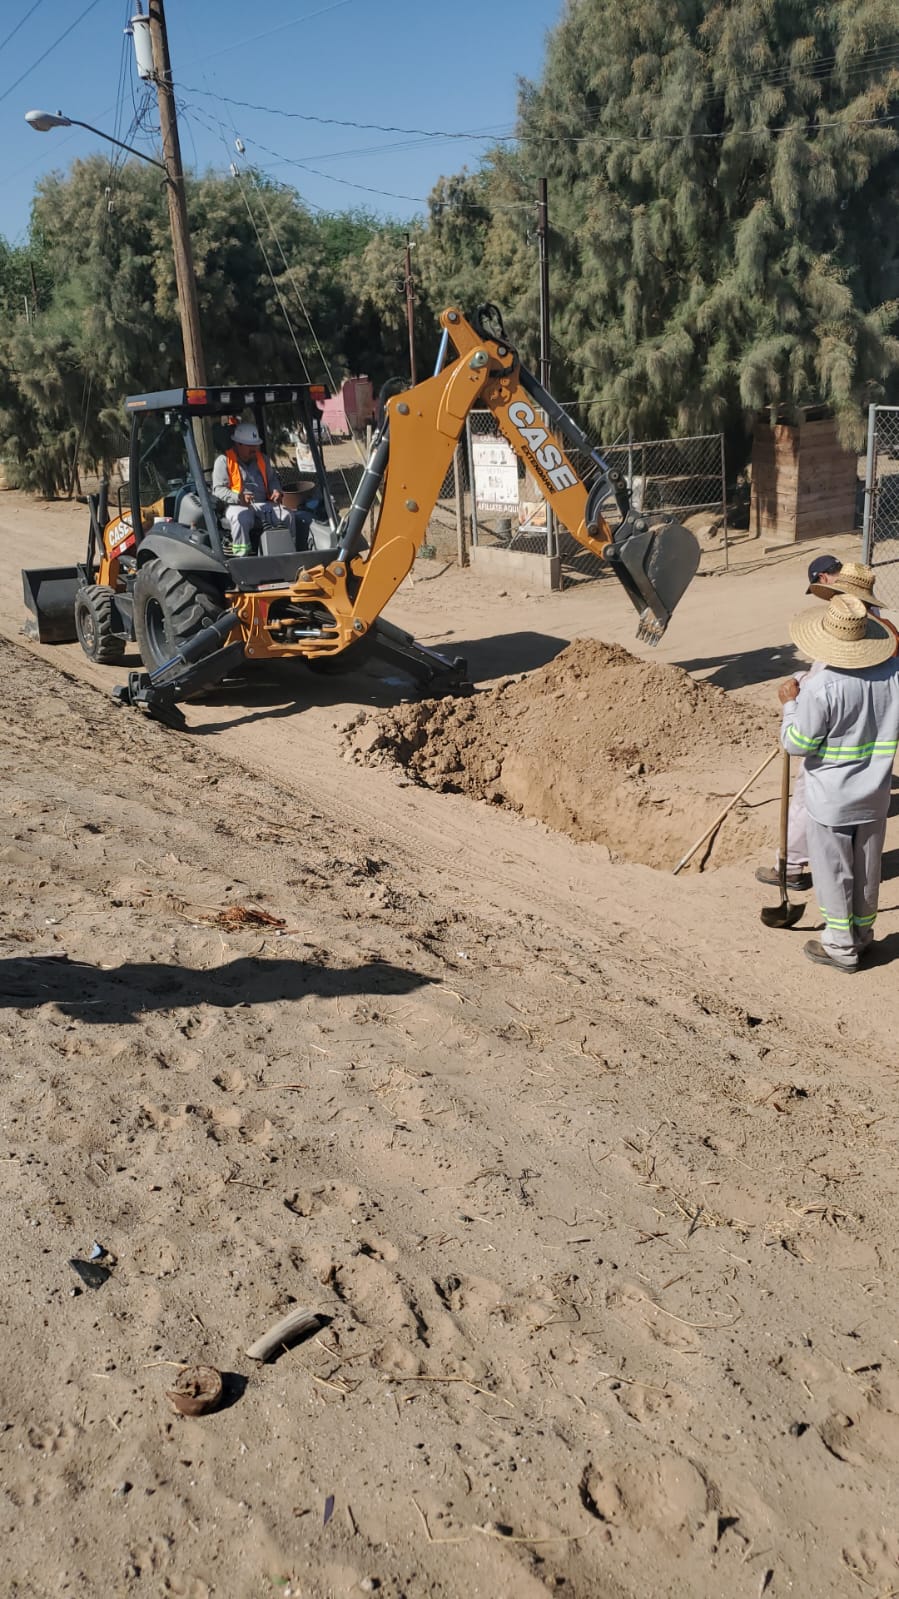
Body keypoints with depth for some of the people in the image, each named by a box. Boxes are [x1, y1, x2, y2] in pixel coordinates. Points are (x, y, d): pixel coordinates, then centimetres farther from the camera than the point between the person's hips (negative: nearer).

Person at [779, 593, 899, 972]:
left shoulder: (821, 687, -25)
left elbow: (796, 744, -16)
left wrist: (790, 703, -4)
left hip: (830, 800, -5)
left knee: (833, 873, 10)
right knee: (867, 870, 20)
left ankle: (841, 948, 22)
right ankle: (863, 937, 36)